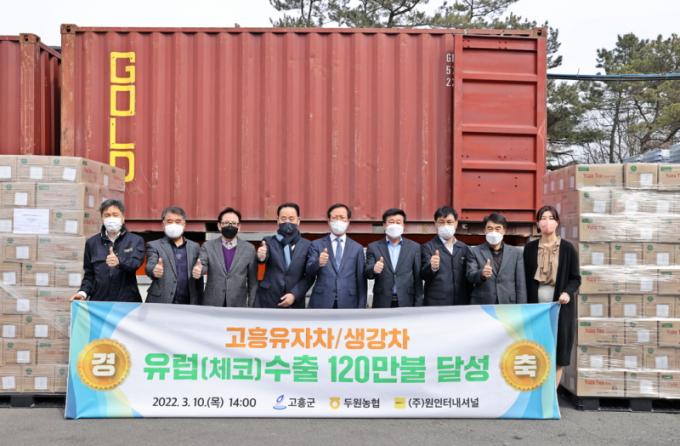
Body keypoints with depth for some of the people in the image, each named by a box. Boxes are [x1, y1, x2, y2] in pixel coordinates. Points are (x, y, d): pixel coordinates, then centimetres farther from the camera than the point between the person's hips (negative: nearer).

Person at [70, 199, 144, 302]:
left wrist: (119, 262, -32)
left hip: (127, 302, -2)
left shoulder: (136, 241, 6)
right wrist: (83, 292, -3)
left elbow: (136, 263, -12)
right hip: (99, 300, 2)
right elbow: (89, 274, 16)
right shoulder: (92, 243, 14)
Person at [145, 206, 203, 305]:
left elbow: (199, 280, 14)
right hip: (160, 304, -2)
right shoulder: (154, 246, 6)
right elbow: (150, 265, -13)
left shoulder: (194, 247, 13)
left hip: (188, 305, 2)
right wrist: (154, 270, -36)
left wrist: (198, 304, 8)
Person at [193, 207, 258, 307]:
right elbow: (202, 265, -11)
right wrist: (198, 270, -36)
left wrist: (251, 308, 3)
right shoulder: (208, 246, 4)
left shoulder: (249, 249, 3)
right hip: (211, 306, 0)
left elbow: (253, 281, 6)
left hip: (238, 306, 0)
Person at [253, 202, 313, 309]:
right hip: (268, 302, 0)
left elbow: (310, 276, 2)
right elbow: (264, 257, -16)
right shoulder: (269, 242, 4)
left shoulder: (307, 245, 5)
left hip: (294, 304, 1)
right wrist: (261, 257, -40)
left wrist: (294, 294, -10)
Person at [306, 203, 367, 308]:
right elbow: (309, 273, -3)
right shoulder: (317, 245, 7)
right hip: (321, 304, -1)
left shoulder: (357, 248, 9)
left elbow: (361, 281, 8)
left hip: (348, 305, 1)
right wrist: (318, 262, -25)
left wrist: (360, 309, 2)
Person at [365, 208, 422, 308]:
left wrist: (418, 306, 0)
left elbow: (418, 278, 6)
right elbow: (367, 273, -2)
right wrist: (374, 269, -26)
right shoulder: (374, 247, 6)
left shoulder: (414, 247, 6)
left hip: (406, 303, 0)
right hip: (382, 304, 0)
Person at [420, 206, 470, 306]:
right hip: (435, 305, -3)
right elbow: (424, 275, -10)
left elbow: (469, 277, 15)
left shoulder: (464, 248, 12)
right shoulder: (427, 247, 1)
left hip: (461, 304, 3)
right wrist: (432, 267, -31)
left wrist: (468, 303, 7)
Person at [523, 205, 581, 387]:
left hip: (560, 307, -1)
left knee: (558, 354, 1)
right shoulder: (530, 248, 6)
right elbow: (525, 279, 7)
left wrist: (568, 292, -17)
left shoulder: (568, 248, 2)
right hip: (535, 306, 1)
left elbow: (576, 278, 2)